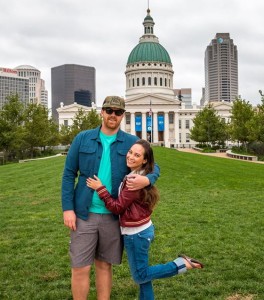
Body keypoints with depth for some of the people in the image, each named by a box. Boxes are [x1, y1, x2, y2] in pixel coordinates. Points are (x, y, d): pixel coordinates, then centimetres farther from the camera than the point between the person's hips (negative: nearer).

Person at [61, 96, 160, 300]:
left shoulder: (132, 142, 1)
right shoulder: (83, 139, 0)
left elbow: (154, 167, 5)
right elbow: (69, 174, 1)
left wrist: (147, 180, -19)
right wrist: (67, 208, -7)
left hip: (113, 215, 1)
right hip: (84, 214, 0)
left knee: (104, 265, 14)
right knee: (80, 268, 4)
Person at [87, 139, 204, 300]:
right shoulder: (140, 176, 5)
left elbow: (117, 207, -19)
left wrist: (100, 188, -18)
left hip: (136, 233, -9)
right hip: (142, 230, 9)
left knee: (140, 276, 6)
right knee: (142, 273, 18)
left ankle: (182, 264, 3)